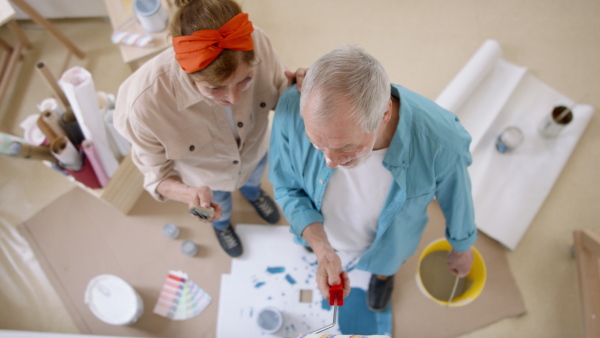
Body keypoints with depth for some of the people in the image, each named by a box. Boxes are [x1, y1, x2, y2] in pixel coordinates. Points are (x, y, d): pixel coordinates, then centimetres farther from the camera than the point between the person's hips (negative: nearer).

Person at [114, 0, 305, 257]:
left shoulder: (256, 43, -38)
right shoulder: (146, 102, -44)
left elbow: (277, 91, -15)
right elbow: (156, 171, -25)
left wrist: (296, 85, -39)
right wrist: (188, 194, -46)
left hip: (254, 153, 2)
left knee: (252, 178, 39)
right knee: (219, 209, 34)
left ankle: (251, 192, 78)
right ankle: (222, 224, 73)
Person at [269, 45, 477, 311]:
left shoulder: (441, 142, -43)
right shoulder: (292, 111, -40)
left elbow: (457, 199, -18)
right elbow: (288, 188, -20)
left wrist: (462, 247, 3)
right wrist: (322, 249, -36)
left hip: (385, 242, 0)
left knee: (385, 264, 36)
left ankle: (383, 274, 72)